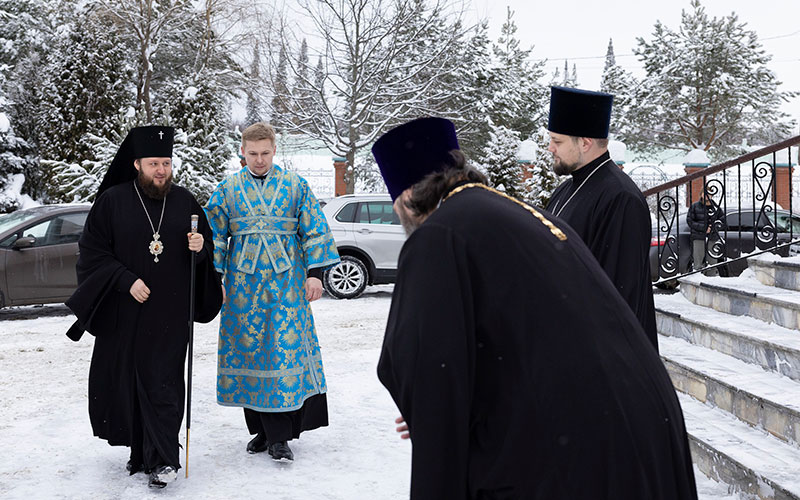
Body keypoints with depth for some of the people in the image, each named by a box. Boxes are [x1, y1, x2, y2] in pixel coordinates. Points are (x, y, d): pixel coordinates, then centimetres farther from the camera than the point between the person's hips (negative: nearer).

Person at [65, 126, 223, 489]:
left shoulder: (185, 202, 6)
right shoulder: (112, 201, 0)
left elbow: (208, 247, 16)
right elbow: (92, 251, -1)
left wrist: (200, 248, -8)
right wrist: (126, 280, -11)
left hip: (170, 313, 0)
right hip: (123, 312, 0)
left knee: (161, 383, -5)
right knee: (125, 381, 4)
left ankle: (164, 460, 0)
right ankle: (140, 452, 19)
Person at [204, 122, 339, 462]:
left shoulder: (295, 185, 7)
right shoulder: (228, 189, 9)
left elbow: (314, 230, 6)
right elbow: (215, 235, 9)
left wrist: (314, 273, -1)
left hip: (286, 281, -1)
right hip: (243, 284, 2)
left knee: (285, 350, -7)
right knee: (248, 351, 3)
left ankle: (279, 436, -4)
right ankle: (261, 429, 15)